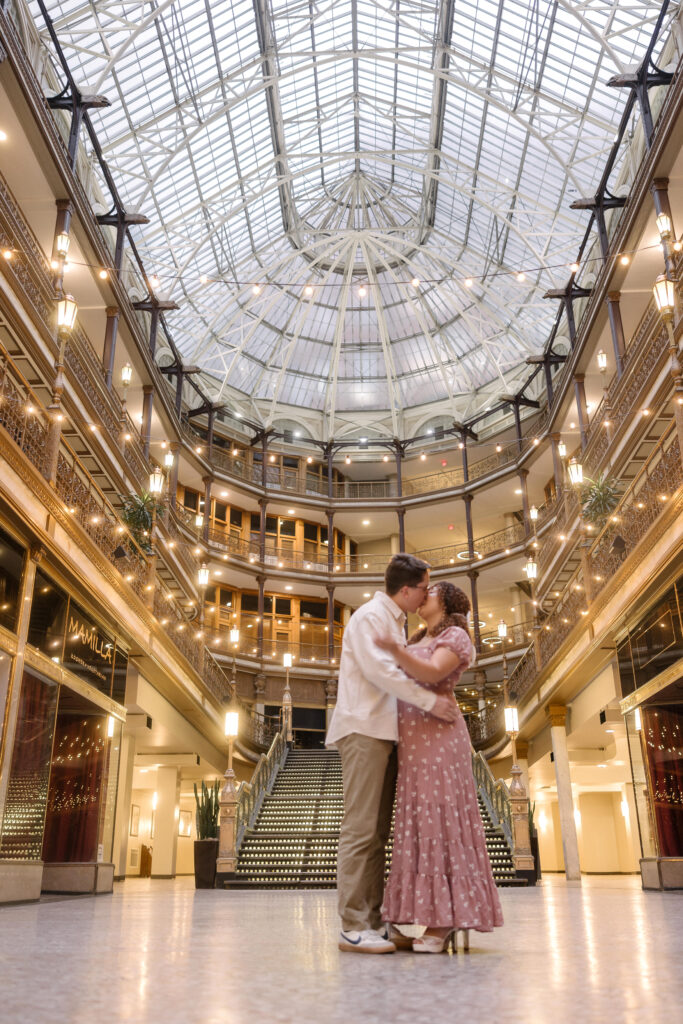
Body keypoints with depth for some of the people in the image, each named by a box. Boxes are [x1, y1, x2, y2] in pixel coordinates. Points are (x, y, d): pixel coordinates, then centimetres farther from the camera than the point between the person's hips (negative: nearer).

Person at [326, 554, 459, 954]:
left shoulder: (394, 621, 22)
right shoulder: (370, 616, -8)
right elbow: (379, 670, -20)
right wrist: (429, 700, -19)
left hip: (383, 732, 10)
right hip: (364, 729, -10)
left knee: (378, 831, 8)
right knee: (360, 828, -9)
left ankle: (373, 921, 12)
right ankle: (353, 927, -6)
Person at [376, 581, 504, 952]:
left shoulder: (455, 636, -3)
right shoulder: (419, 640, 22)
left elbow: (432, 673, -22)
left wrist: (396, 651, -36)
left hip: (436, 735, -8)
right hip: (415, 739, 8)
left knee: (437, 819, -10)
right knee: (423, 821, 5)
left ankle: (445, 920, -8)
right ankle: (443, 918, 8)